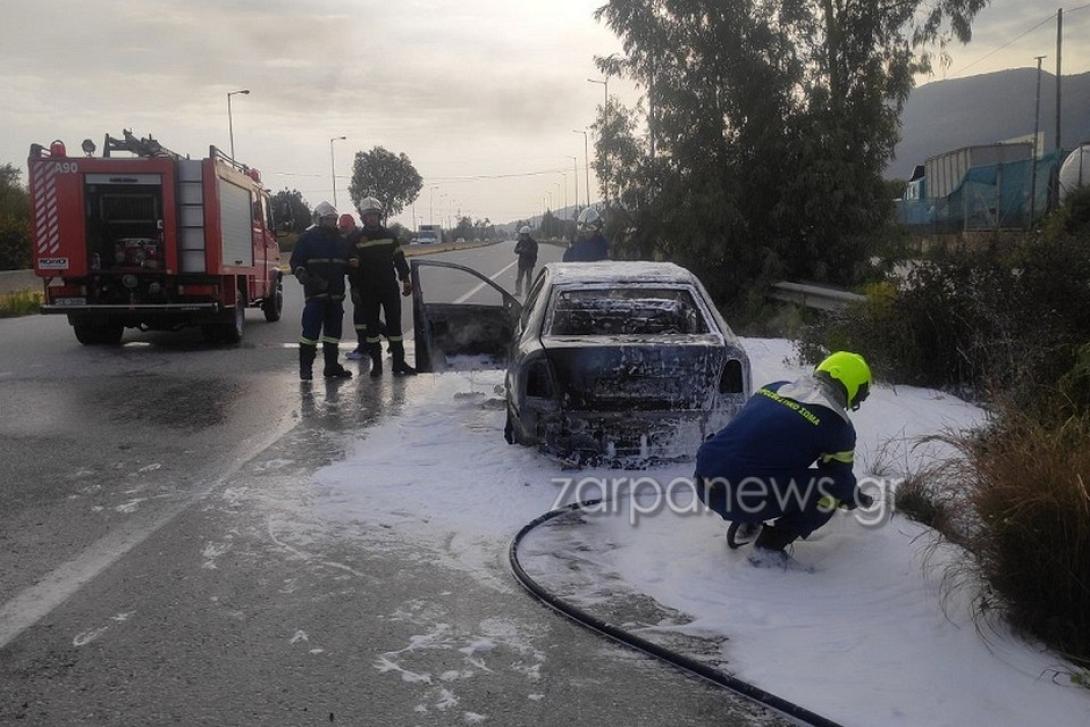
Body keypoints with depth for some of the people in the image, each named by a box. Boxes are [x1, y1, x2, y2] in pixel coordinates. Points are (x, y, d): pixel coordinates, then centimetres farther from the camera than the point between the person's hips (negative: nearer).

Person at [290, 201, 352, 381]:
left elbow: (346, 264, 26)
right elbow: (296, 261, -5)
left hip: (336, 293, 6)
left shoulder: (339, 239, 17)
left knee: (333, 331, 10)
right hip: (315, 293, -6)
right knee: (311, 330, -9)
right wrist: (303, 276, -21)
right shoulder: (308, 238, 0)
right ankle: (305, 367, -1)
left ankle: (331, 366, 18)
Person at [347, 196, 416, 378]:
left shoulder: (389, 235, 8)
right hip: (368, 291, -2)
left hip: (390, 287, 2)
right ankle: (376, 364, 12)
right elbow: (351, 263, 1)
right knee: (372, 326, 4)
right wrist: (356, 287, -11)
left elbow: (399, 259, 13)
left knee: (395, 324, 2)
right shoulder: (356, 238, 1)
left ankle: (399, 363, 7)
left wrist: (405, 280, 9)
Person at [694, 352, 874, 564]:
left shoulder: (774, 387, 16)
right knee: (831, 492, 6)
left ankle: (747, 525, 23)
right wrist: (856, 499, 37)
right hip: (742, 498, -7)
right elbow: (841, 477, 12)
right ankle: (769, 547, 3)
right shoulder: (837, 424, -2)